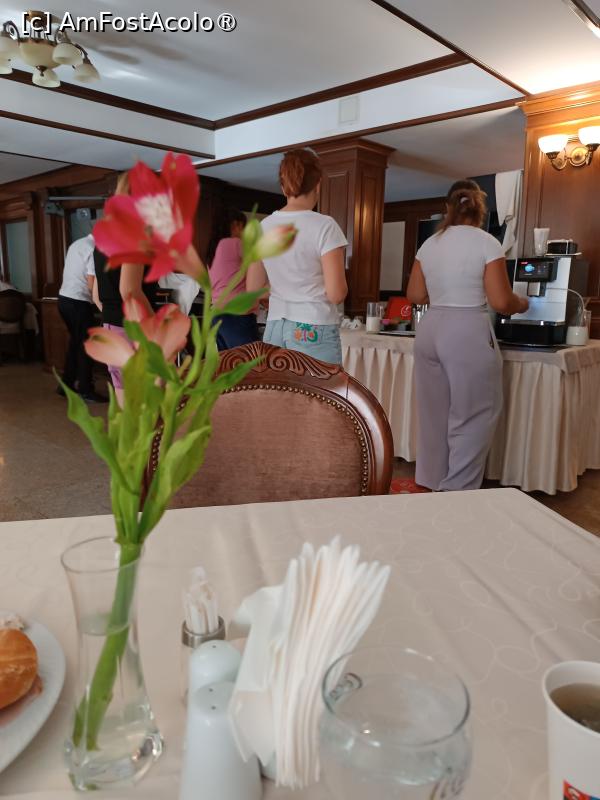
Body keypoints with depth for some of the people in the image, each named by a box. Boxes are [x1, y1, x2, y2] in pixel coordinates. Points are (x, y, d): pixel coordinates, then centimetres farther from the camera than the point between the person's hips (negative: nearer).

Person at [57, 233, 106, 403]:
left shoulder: (77, 244, 14)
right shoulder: (94, 249, -14)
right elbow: (92, 283, -18)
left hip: (64, 298, 9)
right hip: (78, 302, -9)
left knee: (75, 342, 19)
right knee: (86, 346, 0)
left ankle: (66, 385, 25)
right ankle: (86, 391, 5)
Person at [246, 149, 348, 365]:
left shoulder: (264, 226, 4)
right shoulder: (324, 226, -11)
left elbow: (253, 289, 9)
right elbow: (336, 294, -13)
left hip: (275, 329, 5)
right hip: (315, 332, -5)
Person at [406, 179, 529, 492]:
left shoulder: (429, 244, 8)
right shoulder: (487, 243, -6)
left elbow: (415, 295, 12)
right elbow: (501, 302, -9)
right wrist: (522, 304, 12)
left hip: (430, 329, 6)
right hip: (468, 332, -6)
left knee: (434, 413, 15)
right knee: (472, 417, 6)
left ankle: (432, 483, 28)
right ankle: (457, 490, 8)